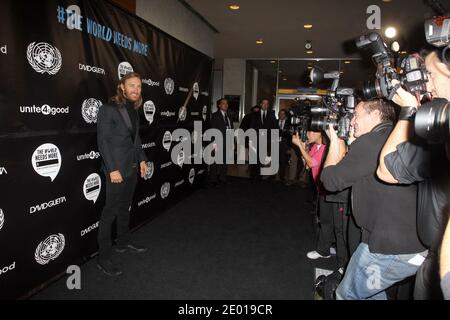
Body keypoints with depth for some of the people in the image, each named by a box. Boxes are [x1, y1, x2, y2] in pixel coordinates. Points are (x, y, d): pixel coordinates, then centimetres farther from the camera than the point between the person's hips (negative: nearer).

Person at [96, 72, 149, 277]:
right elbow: (102, 141, -15)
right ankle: (103, 258, 7)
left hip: (132, 166, 8)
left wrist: (142, 159, 12)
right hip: (117, 168, -7)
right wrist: (112, 169, -19)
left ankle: (123, 243, 34)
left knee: (125, 207, 18)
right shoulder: (109, 109, -12)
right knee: (110, 211, -2)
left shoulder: (133, 110, 10)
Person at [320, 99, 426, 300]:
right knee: (371, 291, 30)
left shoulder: (369, 142, -17)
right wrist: (344, 143, 17)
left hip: (391, 249, -9)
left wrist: (335, 141, 2)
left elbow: (331, 180, -9)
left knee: (347, 294, 11)